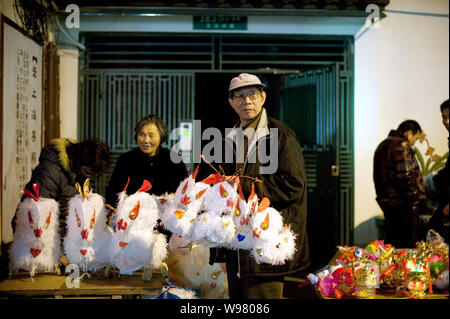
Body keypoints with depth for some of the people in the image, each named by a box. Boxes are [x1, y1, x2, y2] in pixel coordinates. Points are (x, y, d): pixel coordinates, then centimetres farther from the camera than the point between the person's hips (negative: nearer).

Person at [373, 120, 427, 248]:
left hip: (387, 201, 10)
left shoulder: (384, 145, 19)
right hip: (402, 204, -10)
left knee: (392, 246, 15)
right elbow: (406, 177, -20)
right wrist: (417, 200, -13)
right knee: (408, 247, -6)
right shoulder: (402, 145, -12)